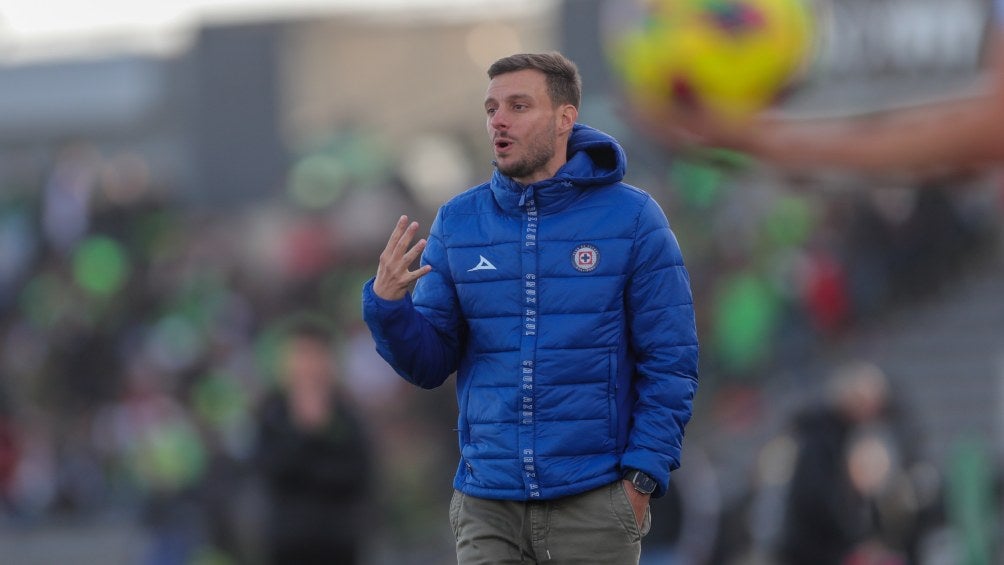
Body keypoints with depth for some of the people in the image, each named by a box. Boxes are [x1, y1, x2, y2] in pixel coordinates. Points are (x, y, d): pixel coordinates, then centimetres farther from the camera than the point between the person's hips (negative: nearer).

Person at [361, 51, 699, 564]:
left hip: (594, 504, -2)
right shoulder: (457, 223, 6)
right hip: (487, 508, 2)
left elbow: (669, 362, -2)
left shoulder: (631, 219, -2)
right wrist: (387, 305, -12)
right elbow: (429, 366, 7)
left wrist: (642, 478, -10)